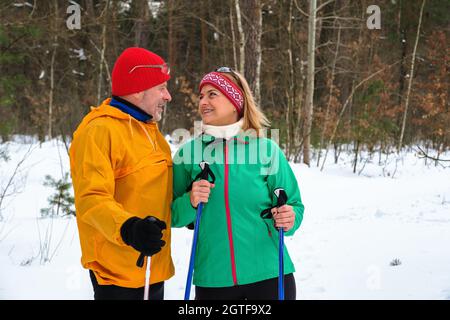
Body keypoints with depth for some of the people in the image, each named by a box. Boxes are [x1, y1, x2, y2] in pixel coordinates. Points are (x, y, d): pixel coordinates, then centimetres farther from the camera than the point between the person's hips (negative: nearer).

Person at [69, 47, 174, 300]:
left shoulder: (150, 129, 14)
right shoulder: (100, 130, -15)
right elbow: (92, 199, -24)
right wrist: (128, 228, -39)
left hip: (154, 269, 9)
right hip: (120, 274, -9)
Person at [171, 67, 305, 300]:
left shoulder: (267, 150, -2)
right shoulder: (188, 153, 1)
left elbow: (294, 206, 4)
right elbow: (173, 216, 5)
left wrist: (289, 220, -16)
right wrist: (190, 203, -14)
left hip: (269, 275, -1)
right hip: (212, 279, 1)